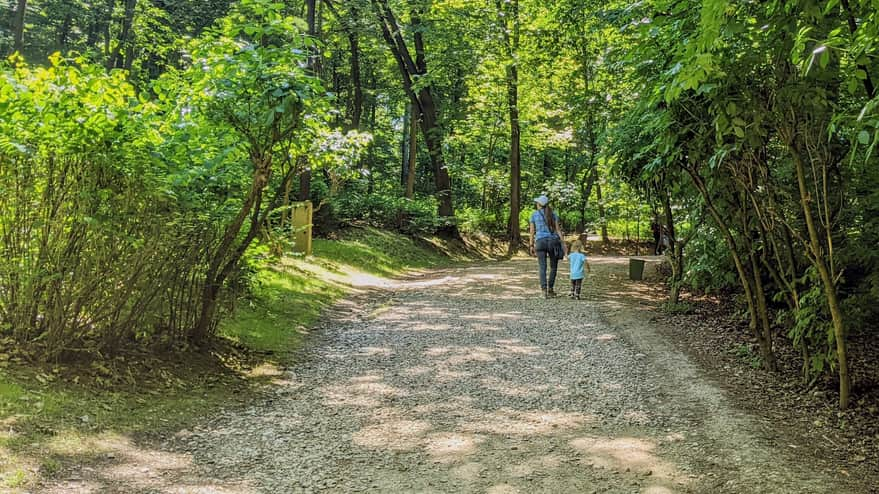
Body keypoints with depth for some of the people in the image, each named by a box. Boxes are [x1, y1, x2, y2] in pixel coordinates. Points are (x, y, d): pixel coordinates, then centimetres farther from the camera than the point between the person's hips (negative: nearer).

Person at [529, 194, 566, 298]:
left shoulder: (534, 215, 5)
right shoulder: (553, 214, 6)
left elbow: (532, 231, 3)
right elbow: (558, 229, -2)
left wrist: (531, 246, 8)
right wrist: (563, 244, -2)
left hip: (540, 242, 0)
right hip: (553, 242, 0)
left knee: (542, 268, -4)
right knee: (553, 267, 17)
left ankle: (544, 291, -20)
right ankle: (550, 289, 16)